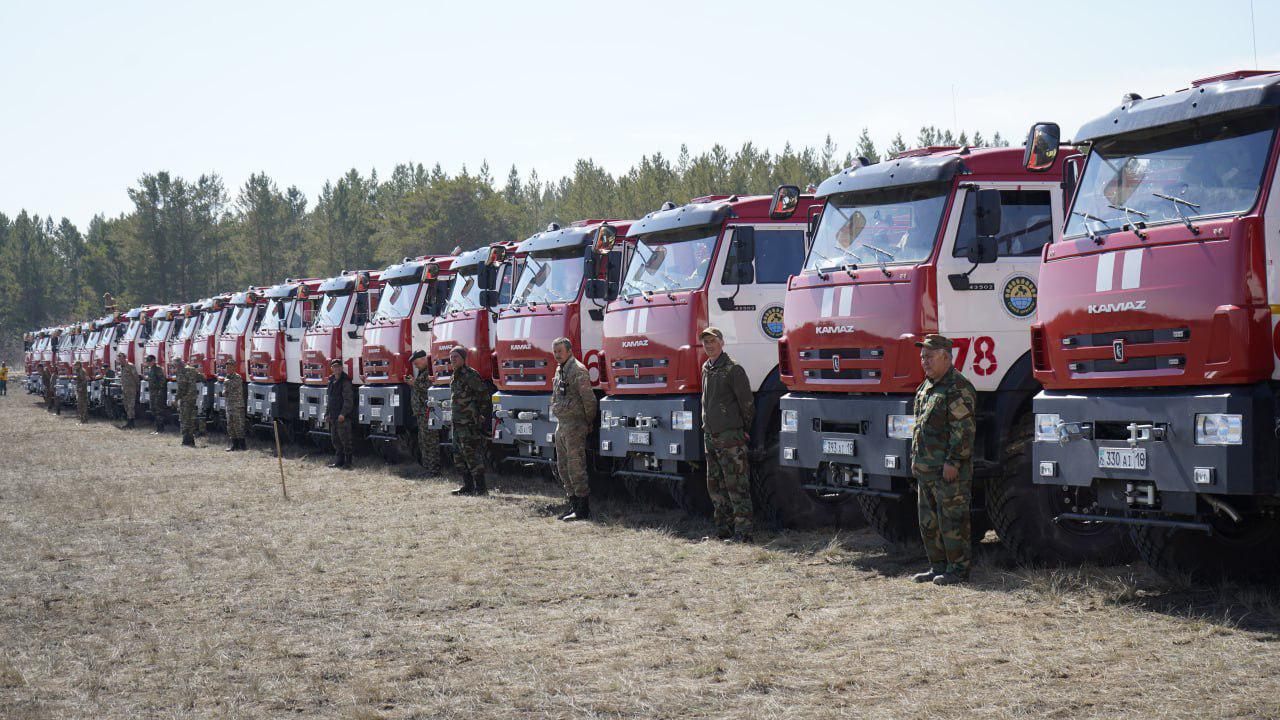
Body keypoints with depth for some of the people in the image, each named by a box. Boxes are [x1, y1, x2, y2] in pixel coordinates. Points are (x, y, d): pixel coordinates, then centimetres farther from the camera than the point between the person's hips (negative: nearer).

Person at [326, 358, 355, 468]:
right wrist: (328, 413, 18)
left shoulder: (345, 381, -10)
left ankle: (348, 461, -1)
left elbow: (348, 399, -16)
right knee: (335, 439, 12)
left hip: (343, 417, -9)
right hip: (333, 416, 9)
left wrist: (343, 414, -21)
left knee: (345, 439, -6)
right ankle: (339, 460, 19)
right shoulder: (332, 381, 15)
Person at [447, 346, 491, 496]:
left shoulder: (470, 375, -13)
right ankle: (468, 486, 17)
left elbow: (485, 393, -16)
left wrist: (482, 415, -17)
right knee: (460, 455, 12)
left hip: (470, 423, -10)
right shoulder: (455, 377, 16)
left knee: (472, 455, -11)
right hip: (458, 422, 10)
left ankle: (481, 488, -9)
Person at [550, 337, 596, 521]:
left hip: (574, 425, -10)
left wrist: (588, 423, -8)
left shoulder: (578, 370, -12)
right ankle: (574, 505, 17)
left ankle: (583, 509, -6)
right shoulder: (559, 371, 16)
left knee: (576, 466, -9)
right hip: (561, 425, 10)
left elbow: (589, 399, -14)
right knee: (563, 468, 11)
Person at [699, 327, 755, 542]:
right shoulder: (706, 368, 15)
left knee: (736, 485, -9)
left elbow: (747, 402, -6)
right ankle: (724, 530, 17)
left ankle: (743, 531, -9)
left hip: (730, 436, -8)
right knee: (715, 485, 11)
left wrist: (744, 431, -1)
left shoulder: (733, 369, -9)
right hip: (710, 435, 8)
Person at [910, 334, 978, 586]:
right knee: (929, 521, 12)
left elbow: (963, 429, -18)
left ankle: (958, 568, 0)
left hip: (949, 470, -10)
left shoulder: (958, 388, -12)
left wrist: (952, 461, -22)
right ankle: (938, 566, 20)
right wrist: (916, 458, 19)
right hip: (926, 469, 10)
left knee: (952, 518, -5)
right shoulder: (926, 388, 18)